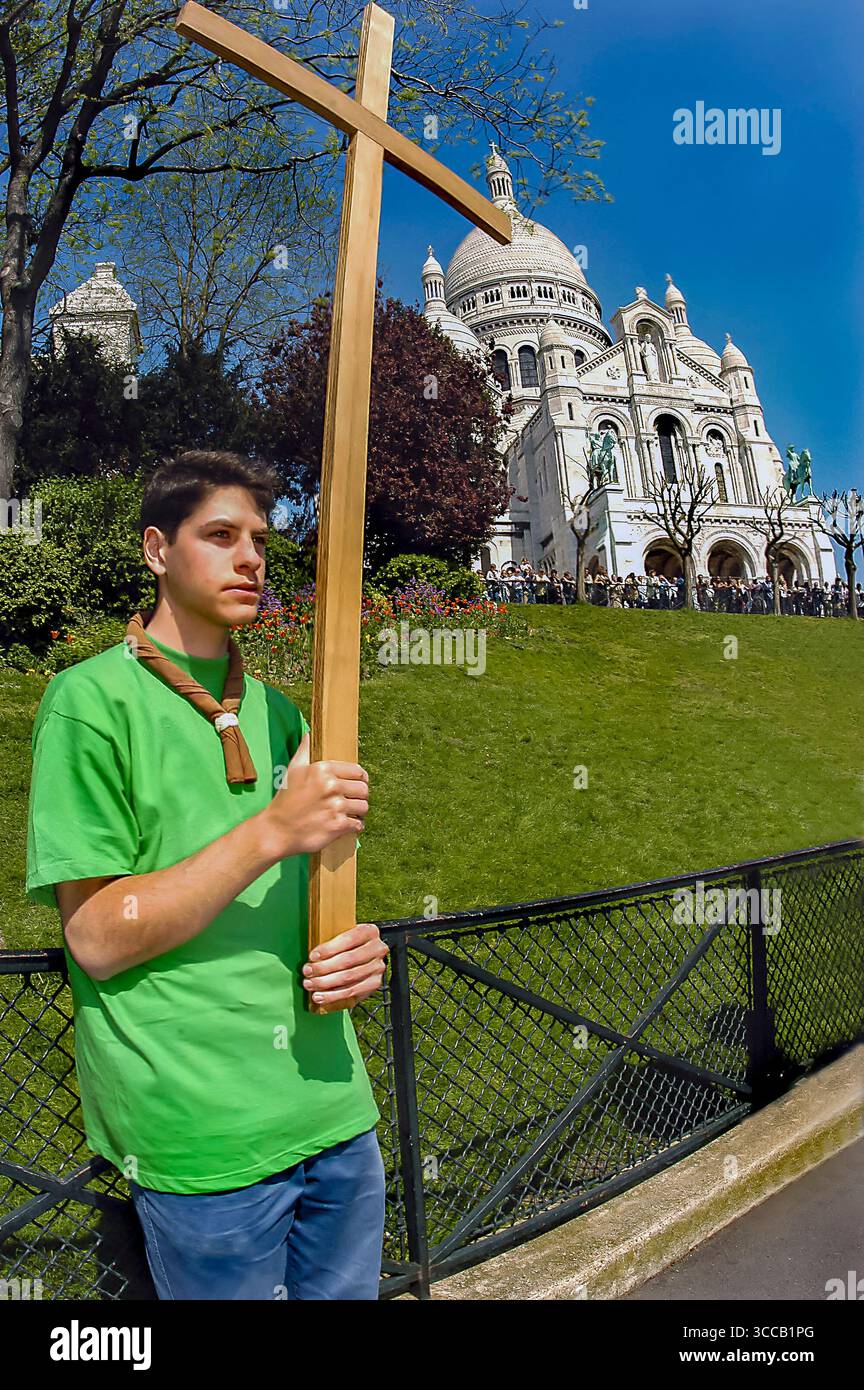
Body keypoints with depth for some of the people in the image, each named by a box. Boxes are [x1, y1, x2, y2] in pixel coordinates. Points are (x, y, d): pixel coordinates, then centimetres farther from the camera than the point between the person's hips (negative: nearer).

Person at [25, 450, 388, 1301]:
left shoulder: (277, 711, 8)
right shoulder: (92, 700, -10)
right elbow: (96, 937, -15)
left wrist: (354, 949, -4)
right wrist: (271, 830, -23)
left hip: (335, 1103, 6)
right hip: (202, 1138, -6)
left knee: (346, 1291, 21)